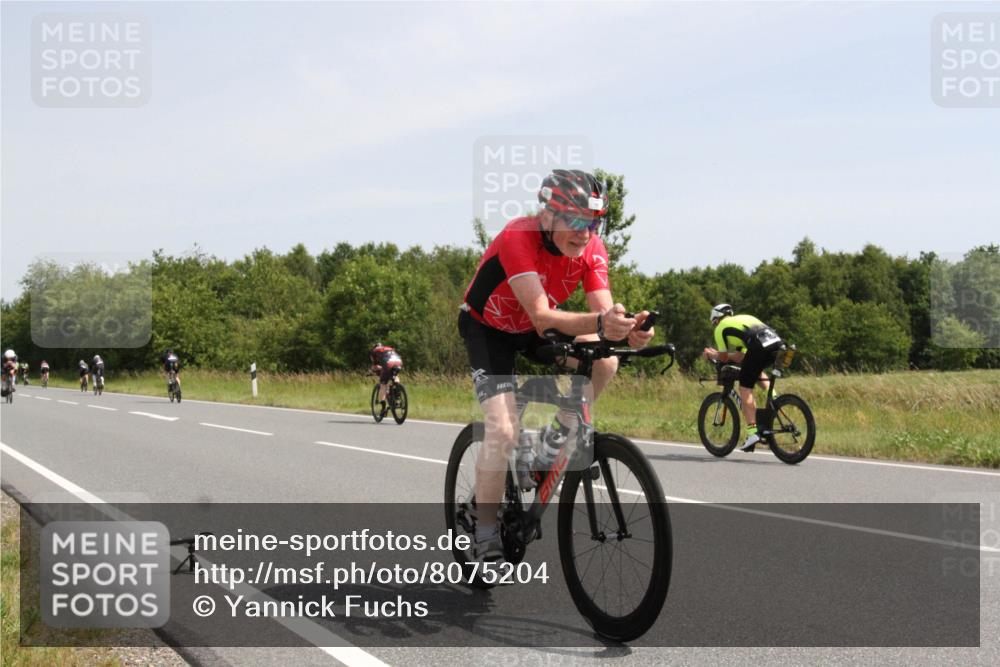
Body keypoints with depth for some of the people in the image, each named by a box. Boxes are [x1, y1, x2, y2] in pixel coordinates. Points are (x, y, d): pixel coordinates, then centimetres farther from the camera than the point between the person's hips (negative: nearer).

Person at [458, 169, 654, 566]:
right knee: (504, 431, -19)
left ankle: (561, 435, 5)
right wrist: (599, 323, -59)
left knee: (603, 361, -21)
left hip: (533, 329, 5)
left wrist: (627, 329, -50)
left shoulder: (592, 249, -18)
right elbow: (542, 316, -43)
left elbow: (604, 311, -26)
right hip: (488, 328, -5)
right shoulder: (518, 238, -34)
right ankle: (486, 537, -7)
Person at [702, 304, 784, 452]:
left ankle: (752, 432, -8)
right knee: (756, 370, 35)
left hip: (759, 346, -7)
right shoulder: (743, 319, 37)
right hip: (776, 342, 7)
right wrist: (718, 353, 45)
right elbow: (742, 357, 37)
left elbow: (724, 358, 18)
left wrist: (712, 355, 37)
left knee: (745, 387, 2)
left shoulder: (721, 328, 17)